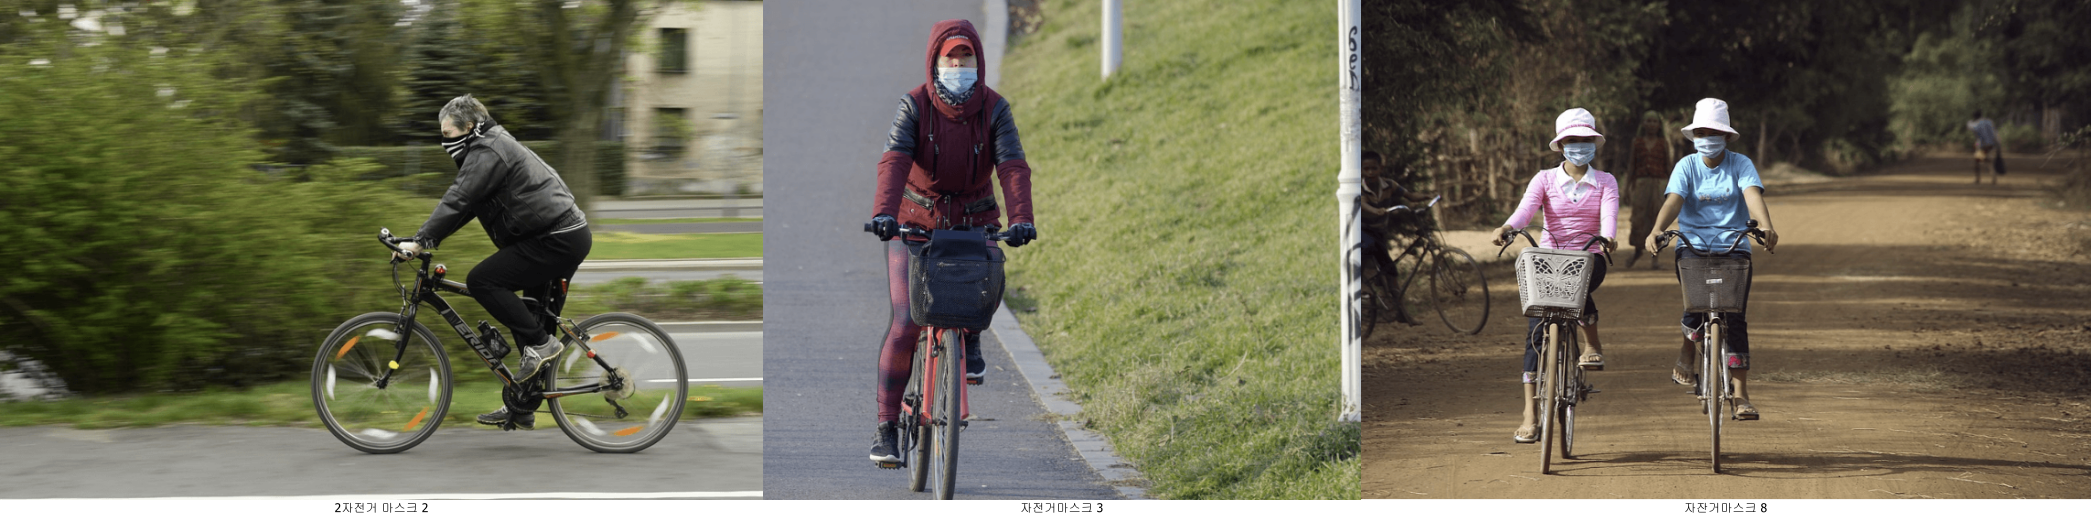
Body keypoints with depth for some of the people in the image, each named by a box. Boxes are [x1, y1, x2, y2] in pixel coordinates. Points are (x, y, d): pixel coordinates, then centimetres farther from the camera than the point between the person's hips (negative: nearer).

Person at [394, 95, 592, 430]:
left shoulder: (487, 153, -12)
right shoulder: (494, 146, 21)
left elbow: (457, 201, -20)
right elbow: (464, 205, 23)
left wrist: (420, 241, -21)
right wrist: (427, 239, 14)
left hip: (556, 239, -11)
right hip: (569, 236, 11)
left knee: (482, 280, -15)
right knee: (532, 321, 14)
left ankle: (540, 343, -12)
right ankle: (522, 409, 18)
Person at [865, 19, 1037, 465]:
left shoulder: (994, 109, -8)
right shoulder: (915, 106, -12)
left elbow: (1012, 165, -21)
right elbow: (894, 160, -27)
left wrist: (1021, 219, -38)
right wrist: (884, 213, -45)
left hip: (975, 222, 2)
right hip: (916, 224, -2)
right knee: (904, 324, -13)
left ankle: (971, 337, 7)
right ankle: (886, 428, -3)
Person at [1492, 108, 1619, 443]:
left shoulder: (1605, 183, 5)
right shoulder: (1545, 180, 4)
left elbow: (1609, 215, -14)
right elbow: (1525, 209, -13)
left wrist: (1607, 238, -37)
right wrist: (1506, 228, -35)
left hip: (1588, 260, -1)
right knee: (1535, 331, -11)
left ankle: (1593, 345, -11)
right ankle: (1530, 415, -10)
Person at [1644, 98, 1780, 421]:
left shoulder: (1741, 165, 1)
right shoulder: (1687, 166, 2)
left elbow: (1753, 196, -17)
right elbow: (1673, 201, -13)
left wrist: (1766, 226, -37)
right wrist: (1656, 231, -33)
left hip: (1734, 245, 0)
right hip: (1693, 245, 0)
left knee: (1734, 315, -10)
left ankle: (1741, 394, -6)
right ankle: (1687, 353, 5)